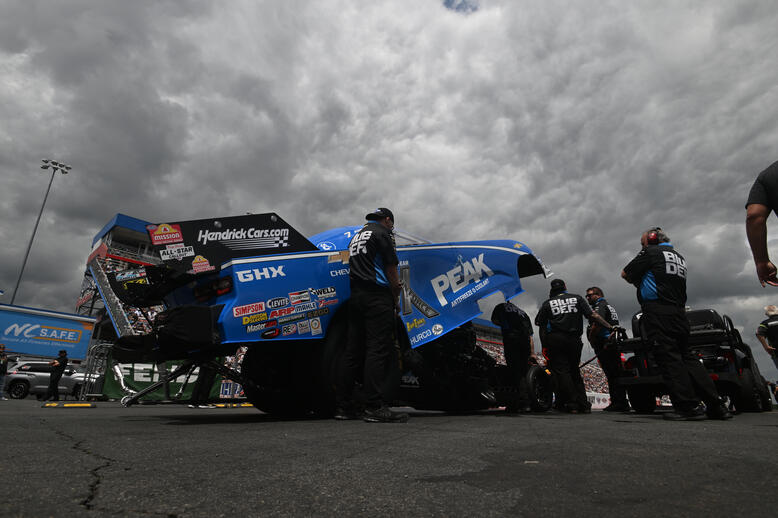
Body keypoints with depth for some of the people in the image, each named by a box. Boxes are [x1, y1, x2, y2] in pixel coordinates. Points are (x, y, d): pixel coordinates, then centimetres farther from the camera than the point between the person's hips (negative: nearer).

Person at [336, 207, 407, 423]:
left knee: (353, 350, 7)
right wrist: (395, 297, 6)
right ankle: (375, 407, -13)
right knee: (378, 349, -10)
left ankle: (344, 406, 10)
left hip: (356, 296, 8)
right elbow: (391, 270, -3)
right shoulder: (382, 233, 1)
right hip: (377, 295, -8)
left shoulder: (356, 236, 25)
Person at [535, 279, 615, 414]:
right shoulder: (577, 298, 14)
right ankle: (584, 404, 9)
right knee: (574, 371, 15)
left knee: (561, 371, -1)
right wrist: (610, 327, 5)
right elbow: (593, 315, 3)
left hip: (555, 339, -3)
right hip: (574, 340, 3)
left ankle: (572, 404, -8)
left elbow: (541, 326, 6)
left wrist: (544, 347, 10)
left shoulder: (547, 304, 10)